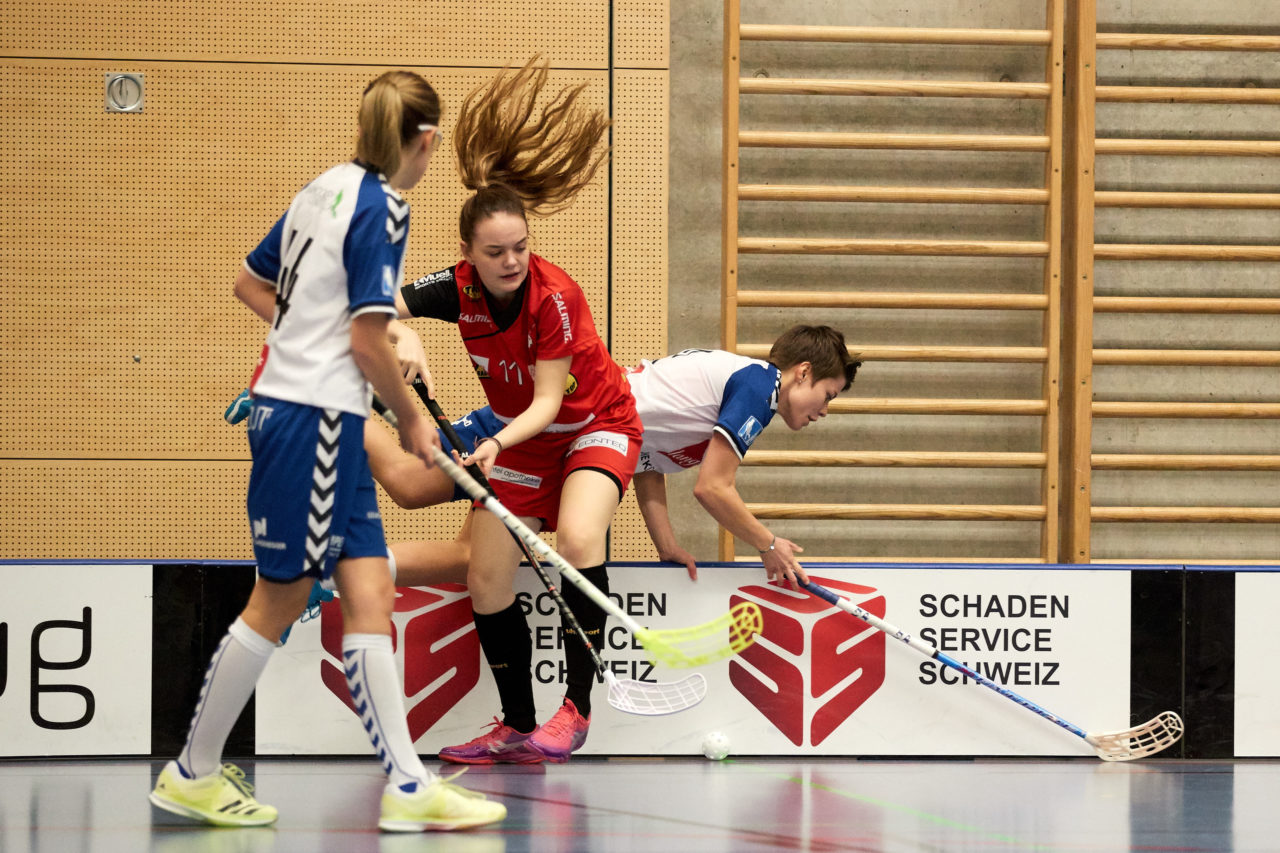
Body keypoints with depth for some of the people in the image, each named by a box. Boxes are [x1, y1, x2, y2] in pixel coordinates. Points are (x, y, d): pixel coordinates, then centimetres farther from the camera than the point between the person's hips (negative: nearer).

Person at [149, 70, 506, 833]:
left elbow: (251, 283, 22)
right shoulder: (382, 208, -14)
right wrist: (412, 418, -4)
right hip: (315, 419, -9)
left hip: (301, 410, 9)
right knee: (279, 600, 1)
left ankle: (408, 785, 4)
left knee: (370, 593, 6)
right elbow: (368, 340, -17)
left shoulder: (326, 189, 11)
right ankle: (194, 775, 11)